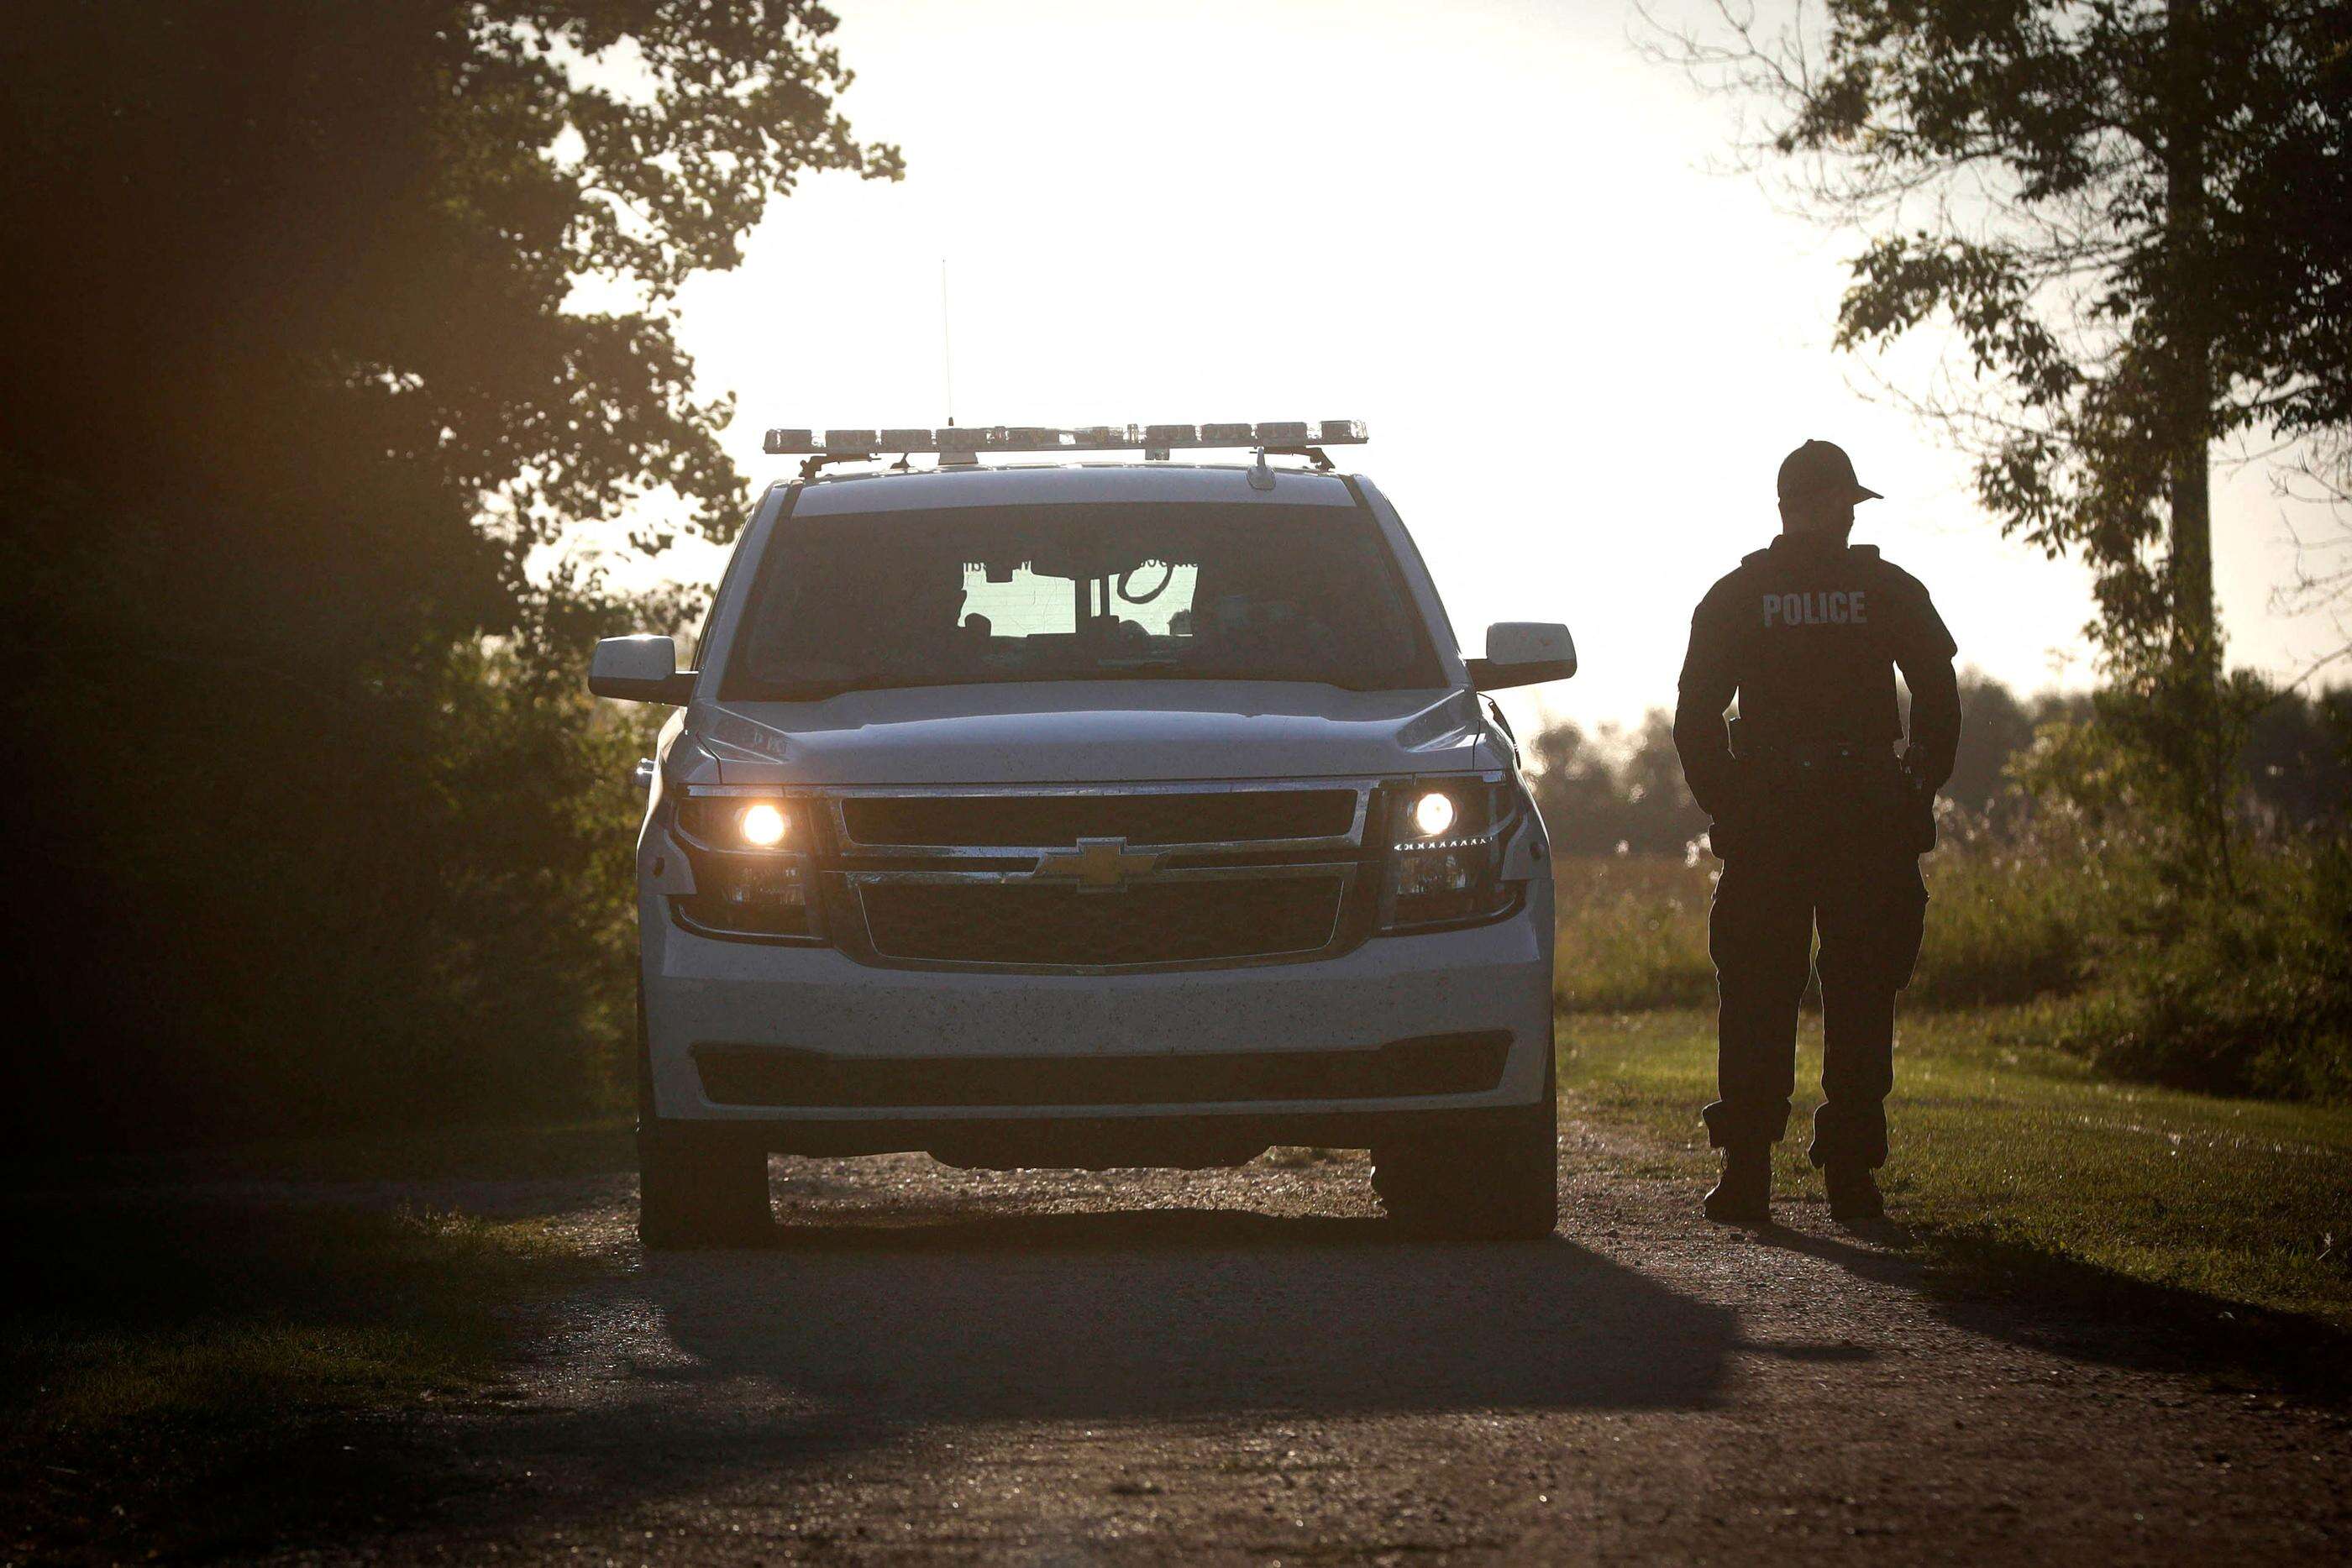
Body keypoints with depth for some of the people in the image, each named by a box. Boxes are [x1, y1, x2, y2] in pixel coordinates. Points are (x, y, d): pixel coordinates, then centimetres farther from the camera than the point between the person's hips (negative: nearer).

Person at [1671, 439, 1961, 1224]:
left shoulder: (1734, 598, 4)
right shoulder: (1890, 592, 2)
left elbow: (1694, 718, 1)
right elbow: (1941, 703, 0)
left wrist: (1726, 806, 9)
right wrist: (1916, 798, 9)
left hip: (1764, 824, 0)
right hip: (1868, 823, 0)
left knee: (1756, 1002, 5)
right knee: (1860, 999, 4)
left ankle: (1746, 1176, -1)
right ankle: (1852, 1175, 1)